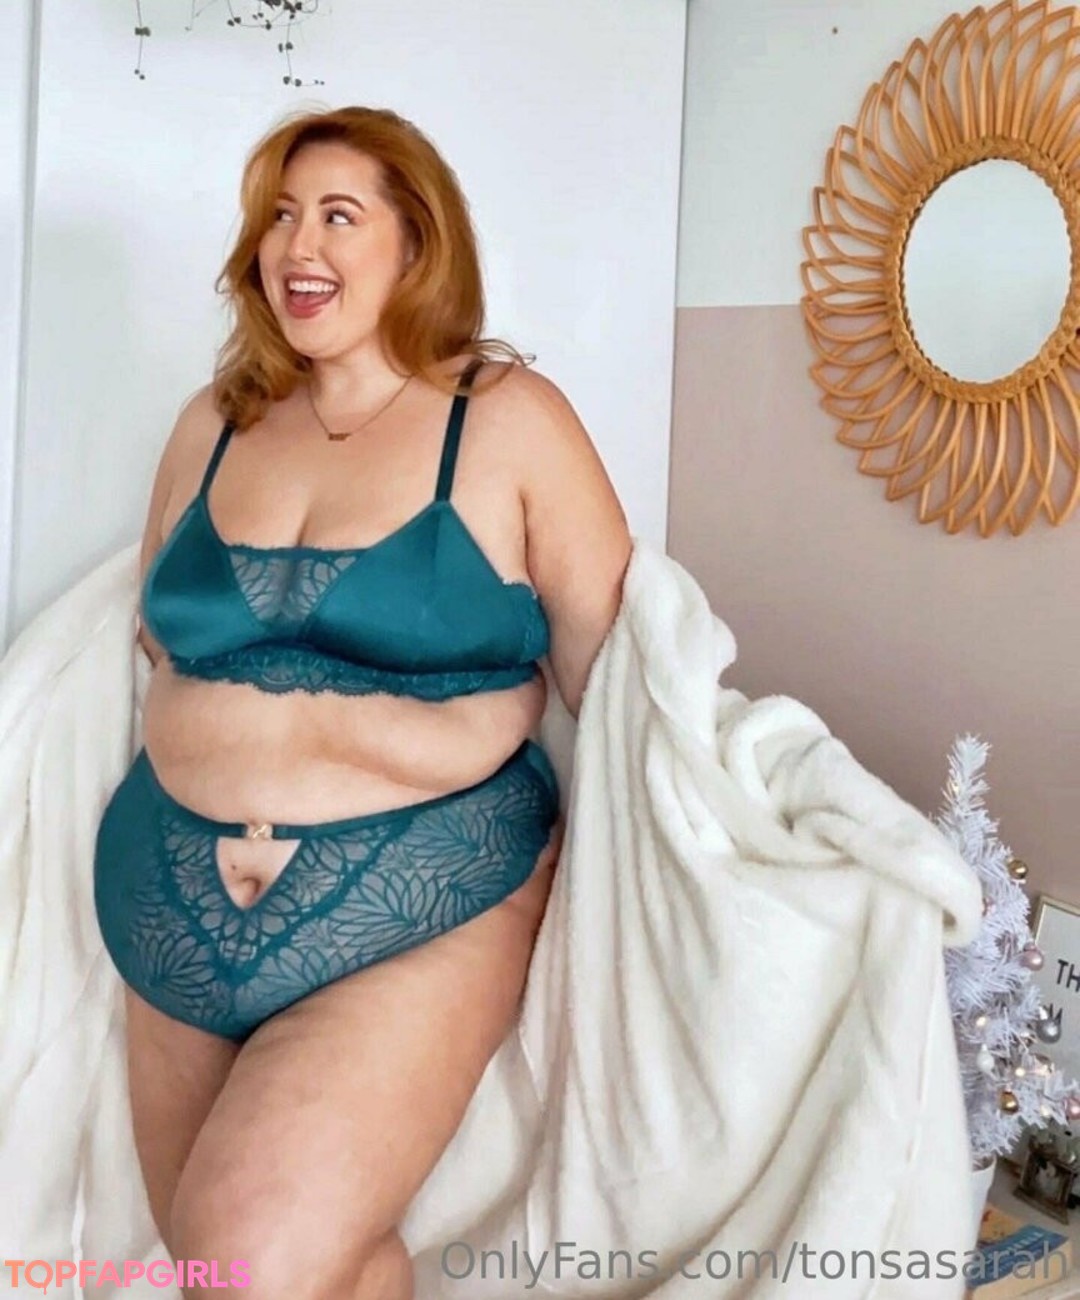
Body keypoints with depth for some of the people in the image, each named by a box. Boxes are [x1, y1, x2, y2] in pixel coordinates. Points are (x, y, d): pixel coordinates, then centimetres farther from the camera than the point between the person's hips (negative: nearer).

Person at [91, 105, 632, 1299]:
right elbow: (162, 650, 13)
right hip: (180, 905, 5)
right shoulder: (218, 421, 7)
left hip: (416, 906, -5)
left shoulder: (508, 417, -6)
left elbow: (612, 681, -7)